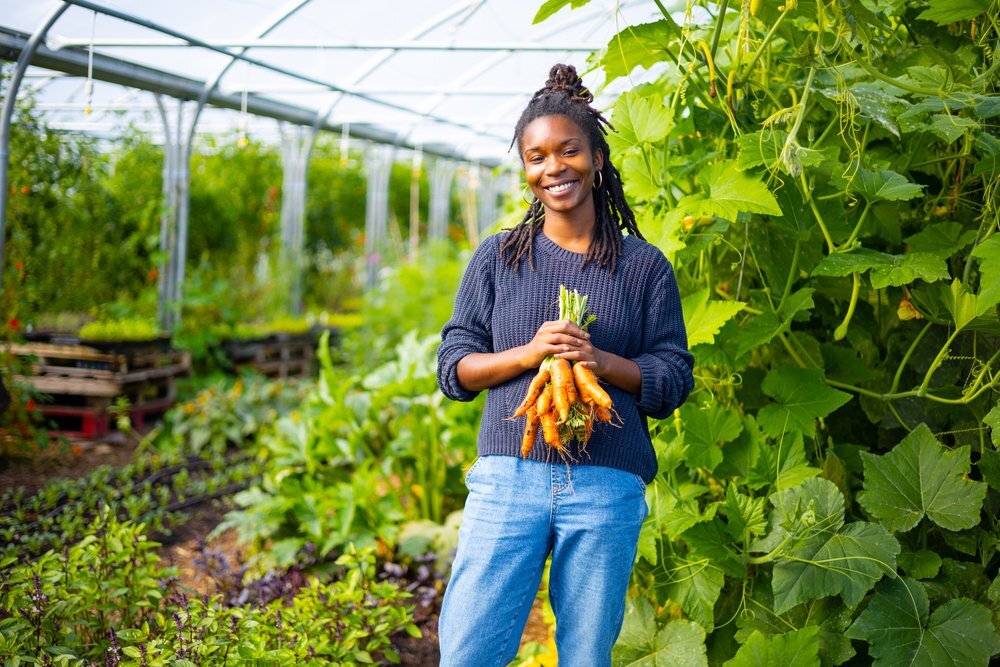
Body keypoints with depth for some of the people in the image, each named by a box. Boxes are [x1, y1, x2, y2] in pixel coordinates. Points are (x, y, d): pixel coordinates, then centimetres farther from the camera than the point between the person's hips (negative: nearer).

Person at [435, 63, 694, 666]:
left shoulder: (645, 266, 7)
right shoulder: (496, 258, 10)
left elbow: (674, 381, 5)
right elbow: (453, 368, 7)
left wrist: (601, 361, -12)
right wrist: (530, 353, -10)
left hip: (607, 487, 0)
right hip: (509, 477, 1)